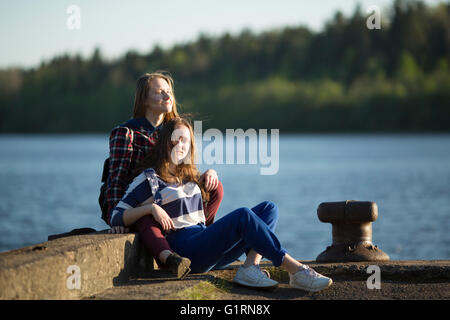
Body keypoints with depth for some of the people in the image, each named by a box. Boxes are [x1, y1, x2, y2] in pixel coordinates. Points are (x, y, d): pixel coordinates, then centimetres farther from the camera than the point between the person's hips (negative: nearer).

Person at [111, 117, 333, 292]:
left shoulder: (189, 175, 26)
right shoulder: (149, 179, 5)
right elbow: (116, 218, -1)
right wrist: (151, 207, -16)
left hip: (206, 244, 8)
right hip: (185, 250, -8)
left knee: (269, 208, -7)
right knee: (244, 215, -29)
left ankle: (250, 267, -30)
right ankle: (296, 271, -34)